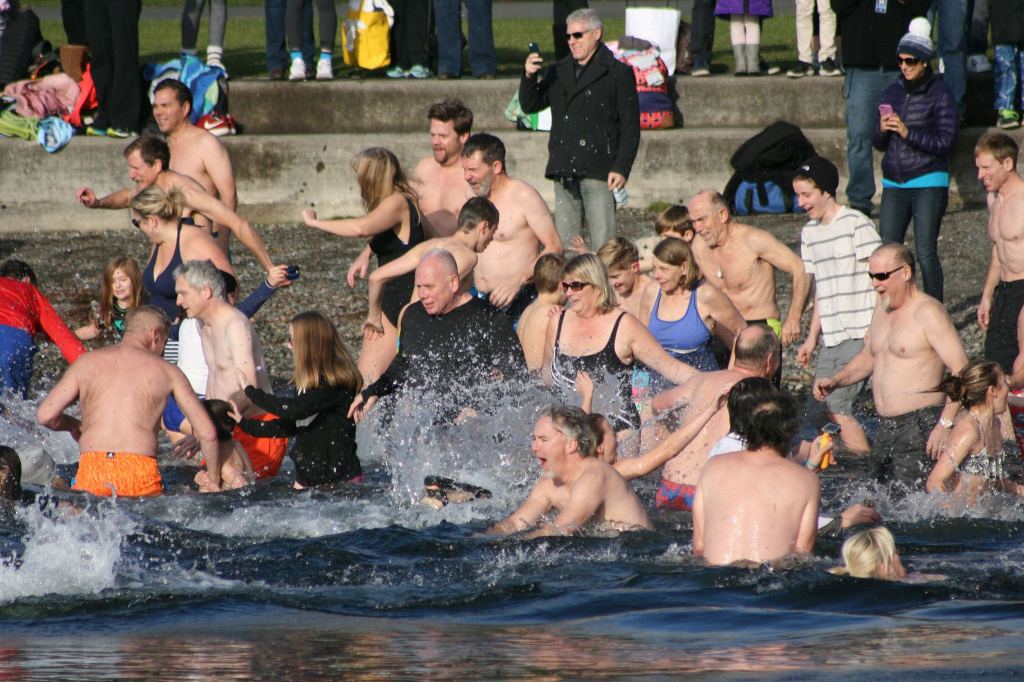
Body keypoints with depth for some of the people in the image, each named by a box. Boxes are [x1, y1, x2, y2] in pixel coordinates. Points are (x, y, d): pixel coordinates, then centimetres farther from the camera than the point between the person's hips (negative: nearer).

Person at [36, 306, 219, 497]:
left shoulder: (86, 363, 18)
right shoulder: (166, 371, 15)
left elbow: (45, 415, 9)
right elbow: (207, 433, 15)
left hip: (91, 469, 1)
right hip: (140, 473, -1)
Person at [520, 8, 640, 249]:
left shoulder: (617, 73, 1)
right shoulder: (558, 73, 18)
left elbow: (631, 127, -2)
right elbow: (529, 106, 13)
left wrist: (621, 169, -11)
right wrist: (529, 77, -7)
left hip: (599, 173, -6)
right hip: (564, 172, 6)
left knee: (603, 246, -9)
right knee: (564, 246, 7)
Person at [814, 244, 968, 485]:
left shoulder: (928, 313, -12)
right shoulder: (882, 308, 15)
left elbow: (962, 370, -18)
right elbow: (868, 357, 30)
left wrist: (945, 424, -24)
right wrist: (835, 381, 12)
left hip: (920, 427, -9)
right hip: (886, 428, 9)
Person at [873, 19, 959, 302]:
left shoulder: (940, 94, -5)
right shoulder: (892, 93, 12)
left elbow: (945, 143, -12)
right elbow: (878, 143, 15)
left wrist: (907, 132, -20)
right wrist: (883, 130, -8)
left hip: (928, 182, -5)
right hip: (894, 184, 5)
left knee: (926, 254, -9)